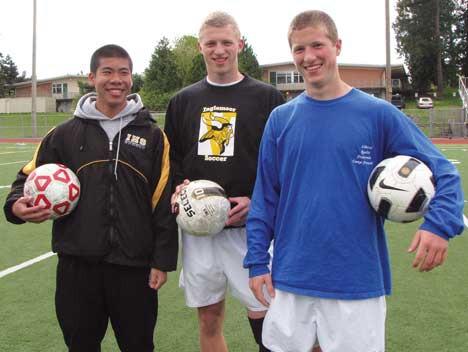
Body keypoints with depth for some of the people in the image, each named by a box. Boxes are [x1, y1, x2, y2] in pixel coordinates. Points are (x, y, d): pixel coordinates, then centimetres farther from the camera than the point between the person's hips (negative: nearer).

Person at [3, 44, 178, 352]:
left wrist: (163, 260, -3)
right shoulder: (65, 134, 5)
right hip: (77, 265, 1)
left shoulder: (153, 135, 2)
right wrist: (17, 204, -10)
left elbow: (164, 202, 0)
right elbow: (31, 177, 12)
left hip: (135, 267, -1)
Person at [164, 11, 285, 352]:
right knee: (209, 319, 13)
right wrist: (178, 186, -4)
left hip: (249, 227, -3)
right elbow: (170, 158, 16)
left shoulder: (267, 97, 1)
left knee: (263, 317, 0)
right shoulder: (184, 100, 11)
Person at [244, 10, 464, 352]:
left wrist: (439, 224, -20)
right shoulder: (281, 119, 2)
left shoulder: (378, 113, -4)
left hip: (359, 282, -2)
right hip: (290, 279, 2)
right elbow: (265, 197, 5)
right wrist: (257, 261, 1)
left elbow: (443, 173, -3)